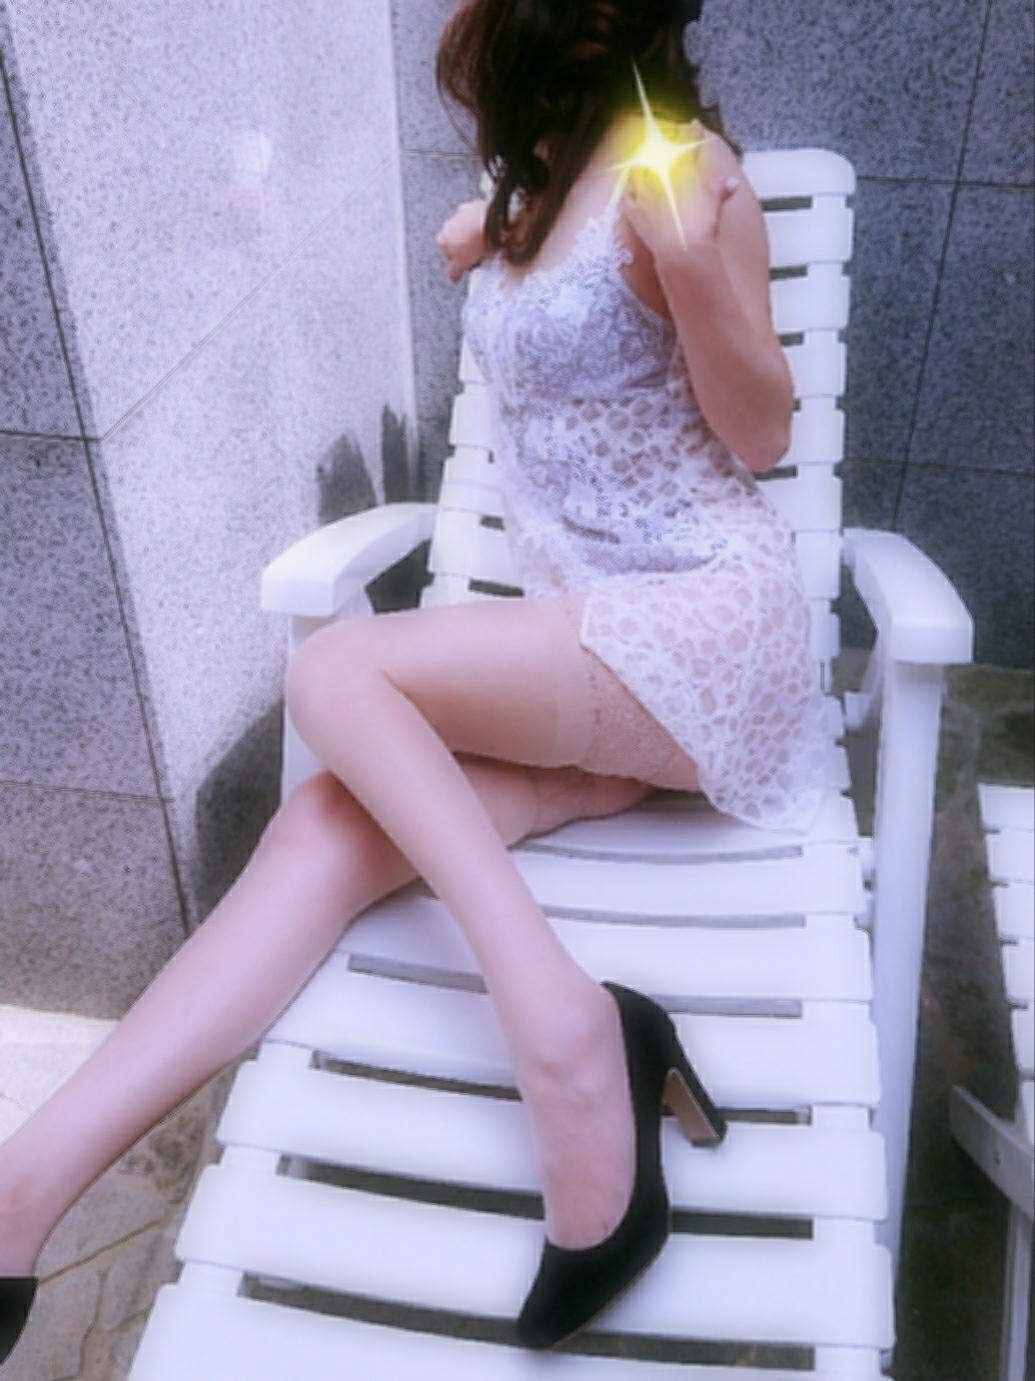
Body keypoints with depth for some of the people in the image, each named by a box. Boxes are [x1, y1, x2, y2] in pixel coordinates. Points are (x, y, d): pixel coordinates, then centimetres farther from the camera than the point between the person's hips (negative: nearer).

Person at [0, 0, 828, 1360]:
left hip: (702, 624, -6)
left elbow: (761, 436, -5)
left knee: (336, 673, -25)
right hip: (576, 643, 7)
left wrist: (698, 276, -22)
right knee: (329, 824, -15)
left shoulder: (675, 165, -8)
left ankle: (567, 1025, -24)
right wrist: (495, 256, 16)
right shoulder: (535, 169, 16)